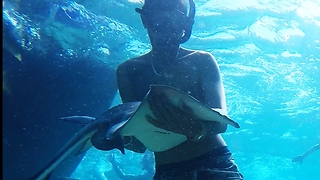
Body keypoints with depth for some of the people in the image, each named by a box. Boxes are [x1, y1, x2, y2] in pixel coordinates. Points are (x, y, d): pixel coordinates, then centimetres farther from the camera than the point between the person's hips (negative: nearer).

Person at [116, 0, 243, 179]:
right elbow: (139, 143, 1)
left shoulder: (202, 61, 5)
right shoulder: (129, 71, 4)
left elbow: (221, 120, -8)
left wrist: (198, 129, -31)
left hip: (215, 164, 0)